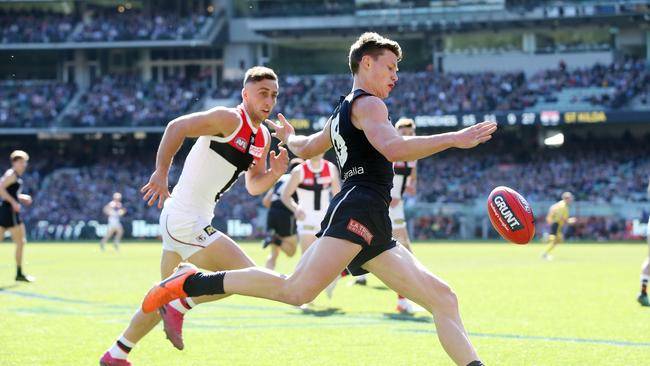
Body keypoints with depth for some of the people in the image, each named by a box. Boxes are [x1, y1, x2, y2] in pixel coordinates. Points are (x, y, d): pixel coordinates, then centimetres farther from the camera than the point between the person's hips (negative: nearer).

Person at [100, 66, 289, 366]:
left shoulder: (263, 138, 12)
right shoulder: (230, 119, -15)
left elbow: (253, 186, 17)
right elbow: (177, 127, -19)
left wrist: (274, 174, -3)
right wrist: (161, 173, -24)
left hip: (178, 220, 10)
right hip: (185, 220, -10)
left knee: (165, 296, 21)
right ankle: (179, 306, -5)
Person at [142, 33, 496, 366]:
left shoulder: (343, 111, 29)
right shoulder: (368, 104, 0)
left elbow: (306, 148, 44)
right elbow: (394, 148, -20)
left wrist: (289, 137, 68)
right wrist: (454, 138, -21)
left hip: (373, 228, 11)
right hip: (358, 210, -11)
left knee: (443, 299, 4)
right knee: (297, 290, -26)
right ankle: (192, 282, -17)